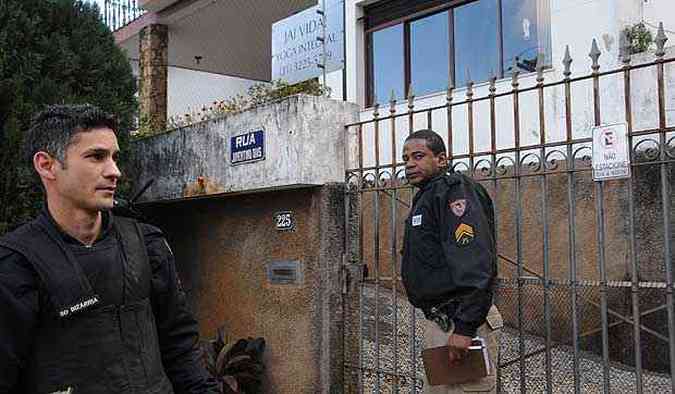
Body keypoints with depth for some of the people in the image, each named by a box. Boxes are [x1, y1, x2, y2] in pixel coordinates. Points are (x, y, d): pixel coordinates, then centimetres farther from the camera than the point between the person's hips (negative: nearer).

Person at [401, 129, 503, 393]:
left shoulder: (453, 190, -10)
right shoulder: (426, 198, 20)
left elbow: (476, 264, -23)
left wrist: (465, 327, -27)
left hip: (460, 322, -10)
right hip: (438, 321, 10)